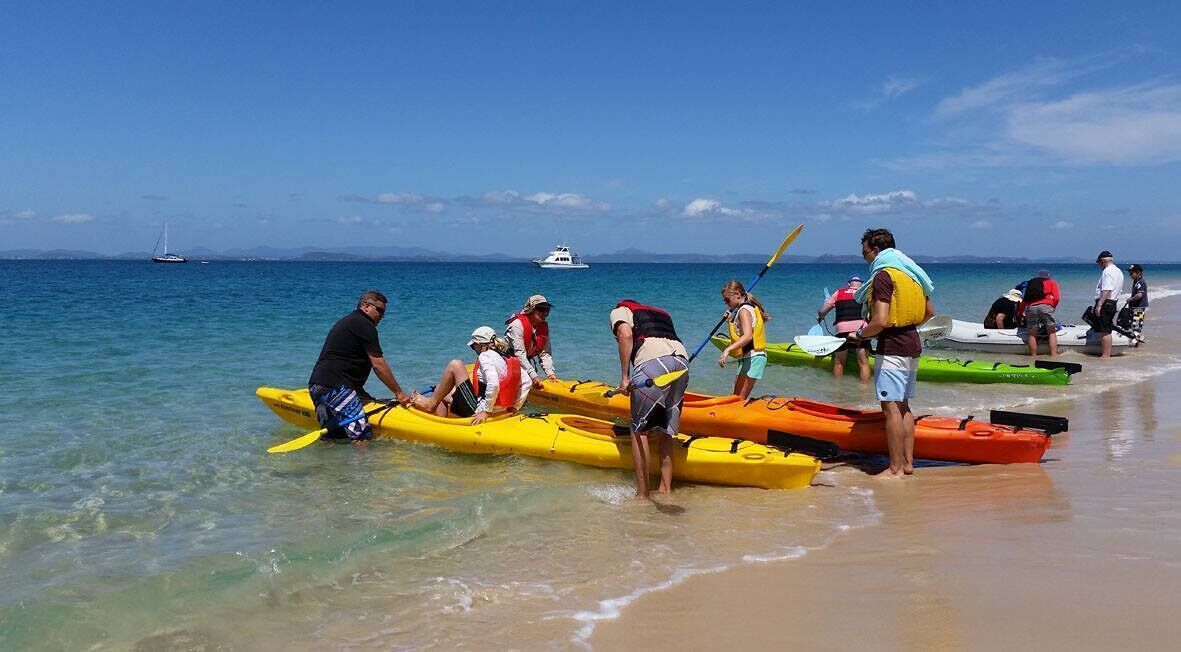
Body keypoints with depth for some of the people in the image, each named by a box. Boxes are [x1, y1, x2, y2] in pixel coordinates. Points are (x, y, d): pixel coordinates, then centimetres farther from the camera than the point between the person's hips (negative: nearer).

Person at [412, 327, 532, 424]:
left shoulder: (485, 356, -12)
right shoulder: (507, 358, 11)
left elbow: (494, 384, -29)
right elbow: (527, 382, 10)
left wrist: (486, 411, -23)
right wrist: (514, 407, 13)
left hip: (476, 410, -9)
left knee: (455, 365, -3)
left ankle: (431, 402, 4)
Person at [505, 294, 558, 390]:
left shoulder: (544, 327, -2)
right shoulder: (518, 324, -23)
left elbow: (545, 353, -3)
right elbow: (519, 353, -29)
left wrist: (550, 373, -20)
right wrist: (533, 376, -34)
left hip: (526, 362, 7)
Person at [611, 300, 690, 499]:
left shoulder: (620, 311, 21)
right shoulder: (662, 314, 39)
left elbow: (626, 334, 0)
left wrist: (624, 377, -2)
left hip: (653, 361, -6)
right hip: (682, 359, 6)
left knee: (639, 429, 3)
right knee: (665, 432, 14)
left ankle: (642, 494, 1)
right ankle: (666, 490, 13)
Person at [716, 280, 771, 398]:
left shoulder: (744, 310, -13)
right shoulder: (749, 307, 18)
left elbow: (747, 336, -30)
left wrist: (727, 350, -39)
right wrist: (731, 320, 9)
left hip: (752, 358, -11)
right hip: (751, 358, 11)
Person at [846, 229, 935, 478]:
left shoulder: (883, 276, -15)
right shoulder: (910, 273, 13)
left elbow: (880, 321, -23)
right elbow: (929, 312, 20)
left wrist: (859, 334, -6)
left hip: (891, 349, -10)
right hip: (912, 346, 10)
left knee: (891, 408, -5)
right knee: (903, 406, 15)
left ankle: (896, 468, -2)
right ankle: (908, 463, 19)